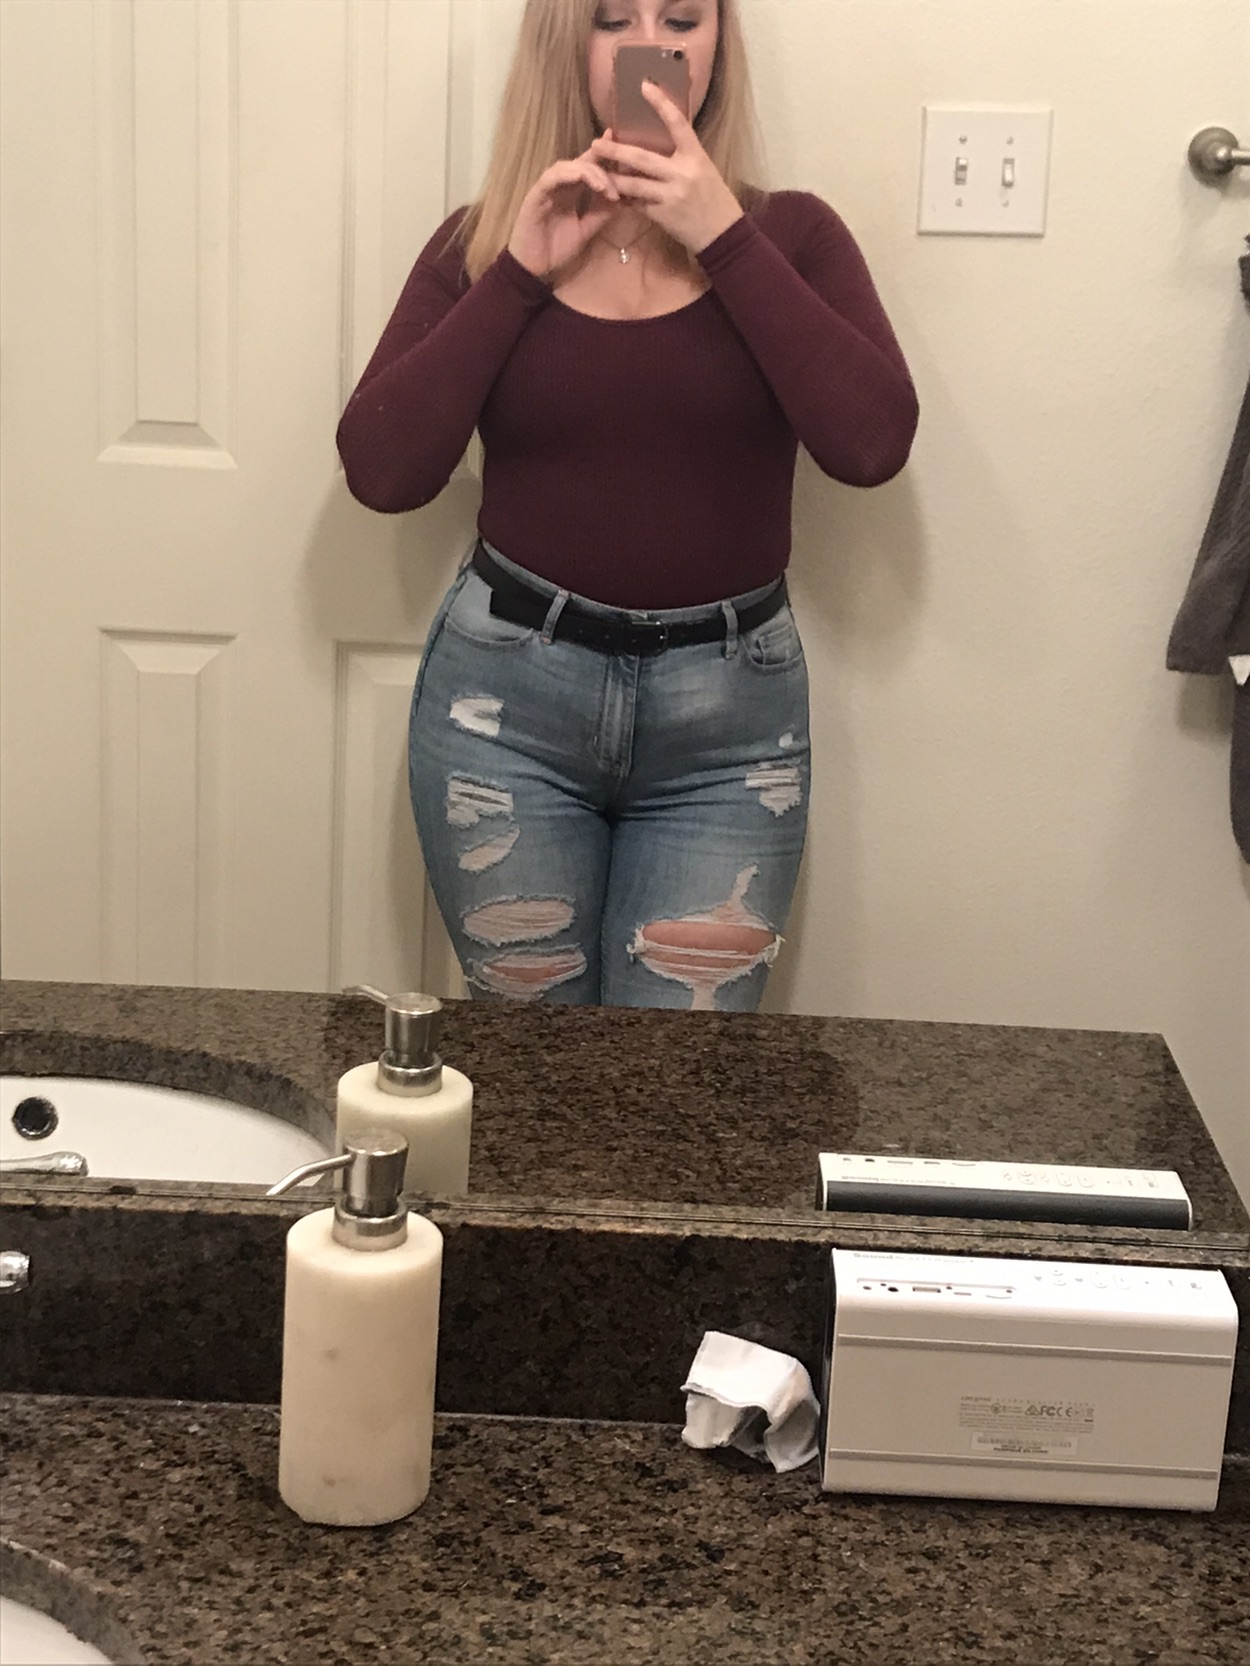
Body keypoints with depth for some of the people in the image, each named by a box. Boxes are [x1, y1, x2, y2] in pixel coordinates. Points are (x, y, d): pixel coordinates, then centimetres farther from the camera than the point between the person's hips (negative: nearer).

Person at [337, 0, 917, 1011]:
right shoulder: (485, 242, 4)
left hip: (729, 712, 0)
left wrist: (724, 238, -15)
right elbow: (382, 473, -8)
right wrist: (521, 272, -13)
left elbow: (872, 444, -14)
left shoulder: (788, 234, 2)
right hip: (507, 697, 1)